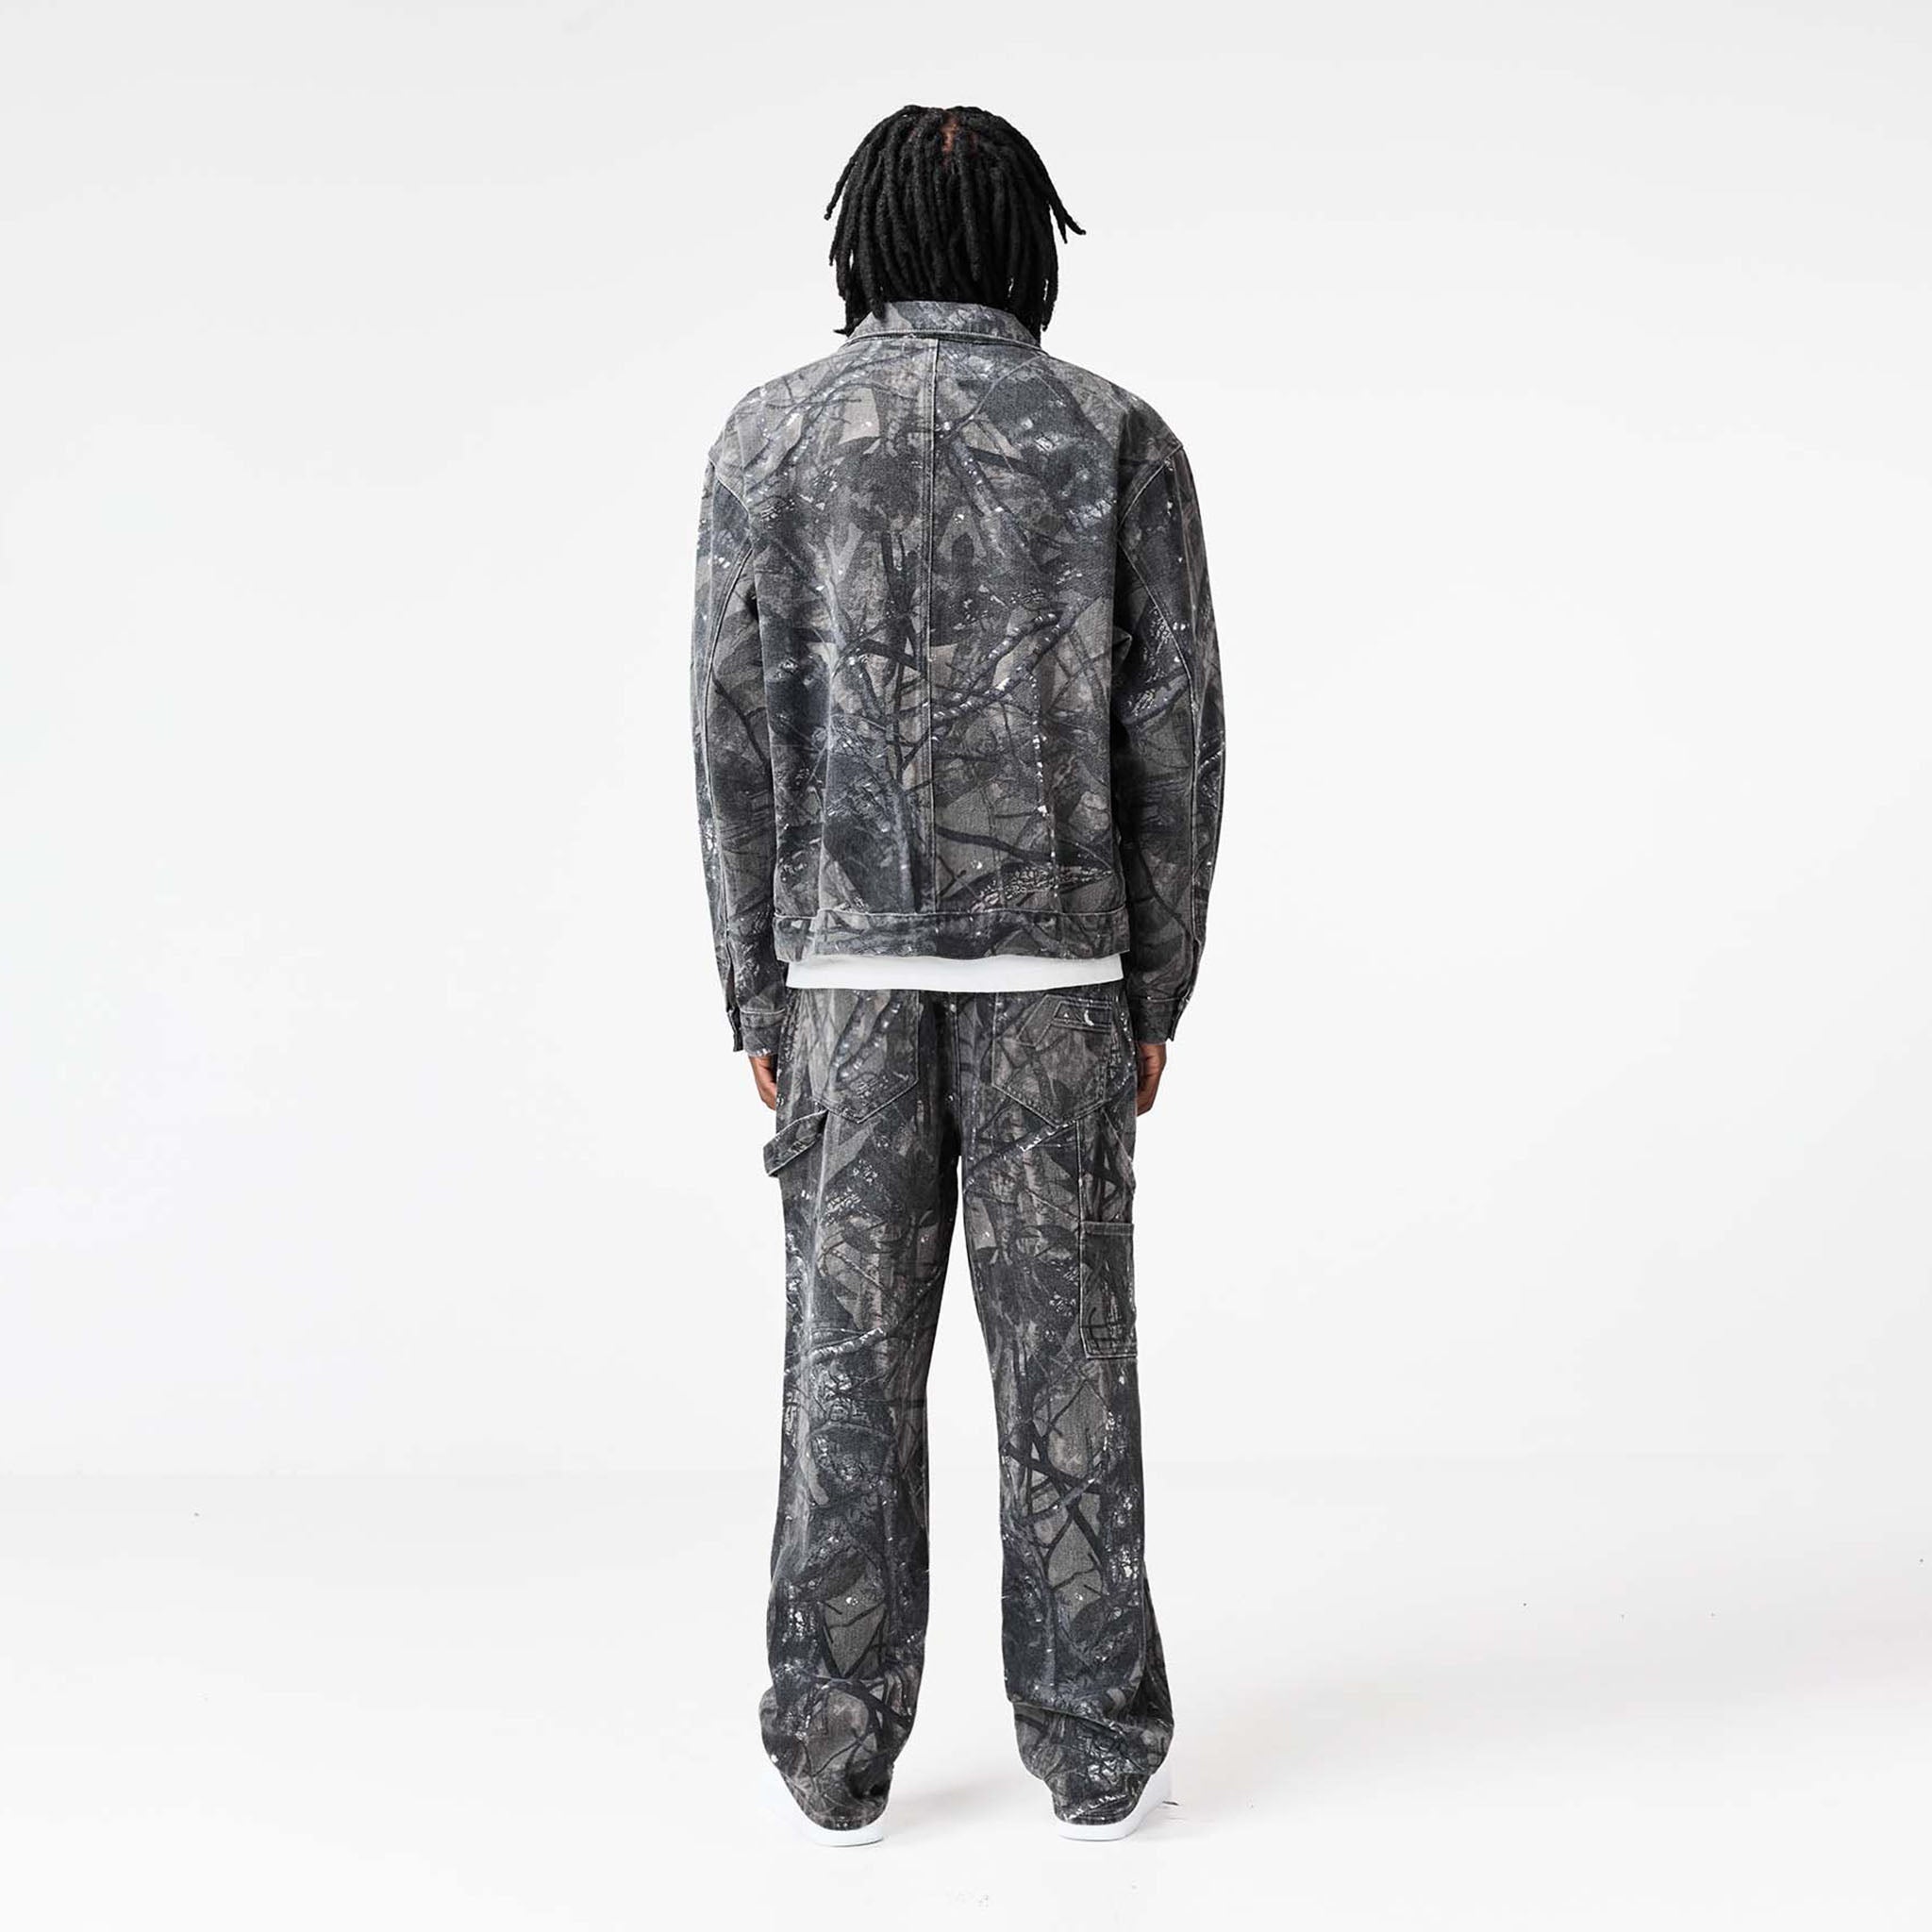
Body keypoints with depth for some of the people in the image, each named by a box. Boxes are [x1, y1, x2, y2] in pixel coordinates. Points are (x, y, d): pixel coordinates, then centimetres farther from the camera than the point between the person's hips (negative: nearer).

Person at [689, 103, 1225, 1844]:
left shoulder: (772, 435, 0)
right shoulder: (1121, 438, 0)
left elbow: (738, 728, -2)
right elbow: (1175, 741, -2)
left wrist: (760, 997, 4)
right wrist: (1155, 995, 6)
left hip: (851, 963, 1)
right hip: (1054, 964, 0)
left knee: (851, 1354, 7)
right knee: (1065, 1353, 7)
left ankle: (837, 1756, 14)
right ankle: (1096, 1750, 15)